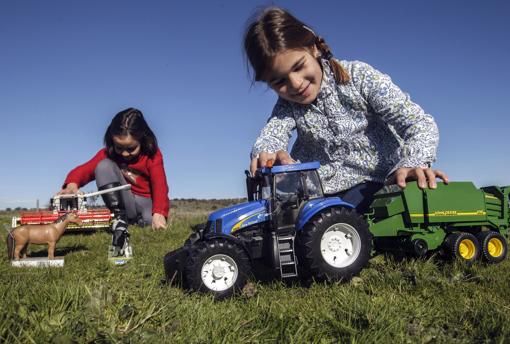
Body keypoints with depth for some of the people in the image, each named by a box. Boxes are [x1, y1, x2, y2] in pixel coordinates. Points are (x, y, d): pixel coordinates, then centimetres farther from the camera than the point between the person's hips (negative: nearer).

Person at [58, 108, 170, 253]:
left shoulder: (152, 155, -10)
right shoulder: (108, 153, -2)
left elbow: (160, 186, -24)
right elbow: (85, 170, -11)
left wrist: (159, 213, -42)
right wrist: (72, 183, -37)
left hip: (147, 202, -3)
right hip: (123, 204, 3)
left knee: (155, 222, -39)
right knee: (104, 165, -21)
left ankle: (141, 221, -2)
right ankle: (120, 219, -26)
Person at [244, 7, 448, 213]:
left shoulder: (358, 76, -10)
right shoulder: (287, 105, 0)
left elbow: (419, 123, -15)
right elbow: (270, 134, -19)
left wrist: (414, 164, -37)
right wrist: (267, 152, -46)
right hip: (321, 187, 4)